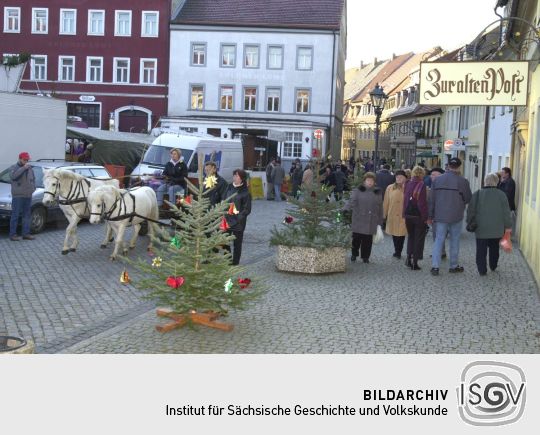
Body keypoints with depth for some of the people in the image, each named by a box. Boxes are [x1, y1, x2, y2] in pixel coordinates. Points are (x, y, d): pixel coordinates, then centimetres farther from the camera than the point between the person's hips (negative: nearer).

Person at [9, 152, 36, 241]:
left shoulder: (30, 168, 14)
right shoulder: (14, 168, -4)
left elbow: (33, 179, 26)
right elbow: (13, 176, -25)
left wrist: (33, 188, 10)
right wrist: (23, 168, -28)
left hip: (28, 196, 6)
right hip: (18, 196, -6)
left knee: (27, 215, 9)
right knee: (15, 215, -6)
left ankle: (26, 233, 15)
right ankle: (12, 234, -3)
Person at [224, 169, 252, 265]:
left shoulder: (245, 192, -9)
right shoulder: (229, 188, 8)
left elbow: (247, 209, -9)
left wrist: (239, 216, -20)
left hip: (238, 222, -5)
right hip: (227, 220, 5)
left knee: (237, 243, 6)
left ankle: (235, 263, 18)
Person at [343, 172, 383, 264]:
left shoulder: (377, 193, 10)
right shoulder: (358, 191, 0)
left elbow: (380, 208, 13)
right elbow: (351, 202, -10)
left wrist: (379, 221, 11)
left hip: (371, 222, 2)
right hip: (358, 221, -2)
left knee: (368, 240, 5)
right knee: (356, 238, 3)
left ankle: (365, 256, 19)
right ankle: (354, 254, 24)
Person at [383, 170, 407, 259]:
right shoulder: (390, 188, 5)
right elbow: (386, 202, 8)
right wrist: (384, 214, 7)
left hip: (403, 216, -2)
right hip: (392, 215, 2)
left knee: (401, 234, 3)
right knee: (394, 233, 9)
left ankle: (398, 252, 16)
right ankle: (397, 251, 25)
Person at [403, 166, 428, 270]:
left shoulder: (407, 184, 2)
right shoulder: (421, 185, -15)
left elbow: (405, 199, 7)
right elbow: (423, 202, -15)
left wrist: (404, 214, 14)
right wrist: (425, 217, -11)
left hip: (408, 215, 5)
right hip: (418, 216, -5)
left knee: (410, 236, 21)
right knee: (419, 238, 5)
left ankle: (409, 258, 18)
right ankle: (414, 262, 5)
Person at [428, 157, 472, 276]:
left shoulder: (437, 180, 0)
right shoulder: (462, 181, -11)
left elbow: (432, 199, 4)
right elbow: (468, 199, -3)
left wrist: (430, 216, 10)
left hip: (440, 216, 2)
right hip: (456, 217, -2)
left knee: (439, 240, 5)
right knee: (454, 241, 11)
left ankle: (435, 266, -4)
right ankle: (454, 266, 19)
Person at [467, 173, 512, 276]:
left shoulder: (477, 194, -6)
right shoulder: (501, 194, -4)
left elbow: (471, 210, -2)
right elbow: (506, 212, -2)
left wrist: (470, 223, 10)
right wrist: (508, 225, 7)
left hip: (481, 228, -2)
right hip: (496, 229, 2)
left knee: (481, 250, 3)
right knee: (494, 248, 20)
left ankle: (482, 270, 1)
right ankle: (493, 266, 32)